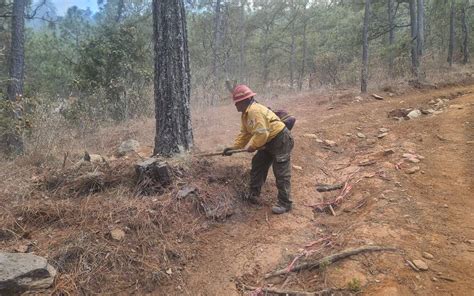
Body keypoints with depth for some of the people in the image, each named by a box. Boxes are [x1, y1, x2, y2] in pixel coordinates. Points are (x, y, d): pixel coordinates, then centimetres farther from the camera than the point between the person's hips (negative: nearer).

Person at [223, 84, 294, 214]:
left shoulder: (254, 111, -25)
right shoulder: (246, 113, 9)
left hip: (280, 140, -11)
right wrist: (234, 147, 7)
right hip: (269, 142, 11)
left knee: (281, 173, -7)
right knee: (257, 165, 16)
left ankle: (285, 203, 1)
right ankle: (253, 195, 26)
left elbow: (261, 134, -30)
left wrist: (251, 146, -16)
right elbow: (244, 133, 14)